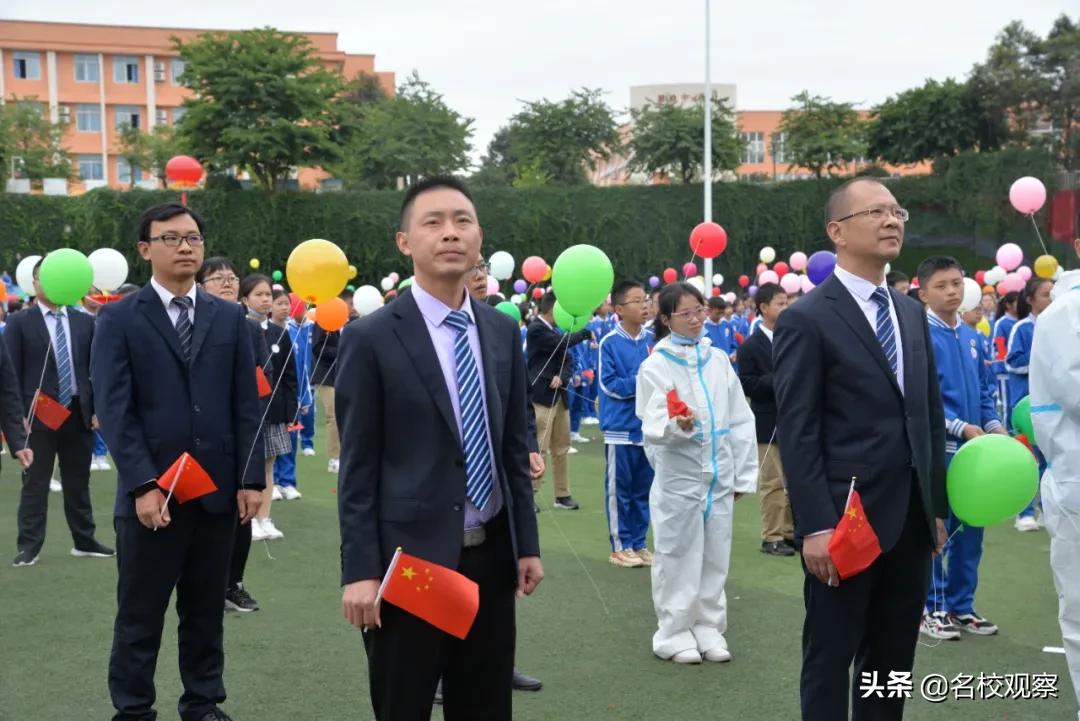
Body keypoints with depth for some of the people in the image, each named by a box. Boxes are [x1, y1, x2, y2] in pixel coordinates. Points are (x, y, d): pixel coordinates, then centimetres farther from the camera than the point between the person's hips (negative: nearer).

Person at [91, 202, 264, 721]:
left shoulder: (229, 318, 10)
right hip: (152, 493, -3)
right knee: (139, 618, 5)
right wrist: (144, 485, -16)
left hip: (218, 490, 3)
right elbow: (114, 410, -8)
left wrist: (251, 478, -1)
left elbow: (246, 405, 7)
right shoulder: (118, 319, -1)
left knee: (206, 614, 13)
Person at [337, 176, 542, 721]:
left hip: (491, 555, 5)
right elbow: (358, 466, -9)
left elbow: (514, 447, 12)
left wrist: (526, 543, 9)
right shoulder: (371, 338, -9)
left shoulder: (503, 332, 7)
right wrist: (360, 570, -13)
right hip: (410, 558, -5)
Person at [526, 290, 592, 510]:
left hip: (559, 396, 9)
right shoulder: (536, 329, -11)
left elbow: (566, 359, 10)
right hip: (541, 396, -9)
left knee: (562, 448, 11)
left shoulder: (555, 330, 15)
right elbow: (563, 343, -23)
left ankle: (562, 494, 17)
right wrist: (586, 333, -8)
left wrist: (561, 377, -11)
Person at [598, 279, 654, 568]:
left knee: (643, 490, 11)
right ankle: (620, 546, 13)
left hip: (648, 427, 4)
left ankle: (638, 543, 22)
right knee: (619, 490, 4)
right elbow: (610, 384, -10)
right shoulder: (609, 343, -8)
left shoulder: (650, 341, 5)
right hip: (621, 428, -4)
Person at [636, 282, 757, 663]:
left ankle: (709, 628, 21)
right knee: (677, 556, 2)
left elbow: (740, 420, 9)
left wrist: (743, 474, 7)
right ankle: (674, 632, 13)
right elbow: (652, 425, -12)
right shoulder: (655, 366, -5)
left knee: (715, 556, 10)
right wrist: (677, 426, -34)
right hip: (678, 476, -4)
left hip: (719, 475, 4)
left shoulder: (718, 359, 6)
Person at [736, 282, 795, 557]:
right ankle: (772, 537, 7)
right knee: (773, 483, -1)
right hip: (769, 425, -6)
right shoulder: (751, 346, -7)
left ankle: (790, 532, 20)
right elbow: (747, 384, -13)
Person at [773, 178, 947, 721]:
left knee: (893, 660, 14)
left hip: (911, 520, 7)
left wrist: (936, 506, 12)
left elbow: (930, 415, 16)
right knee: (830, 660, 4)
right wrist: (815, 525, -19)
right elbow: (797, 432, -13)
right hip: (845, 520, -7)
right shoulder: (806, 320, -9)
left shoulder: (912, 314, 13)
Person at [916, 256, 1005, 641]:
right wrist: (962, 427, -21)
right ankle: (932, 609, 11)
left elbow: (985, 390, 17)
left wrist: (993, 424, 0)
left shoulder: (973, 337, 10)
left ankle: (960, 605, 23)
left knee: (970, 529, 12)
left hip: (973, 448, 7)